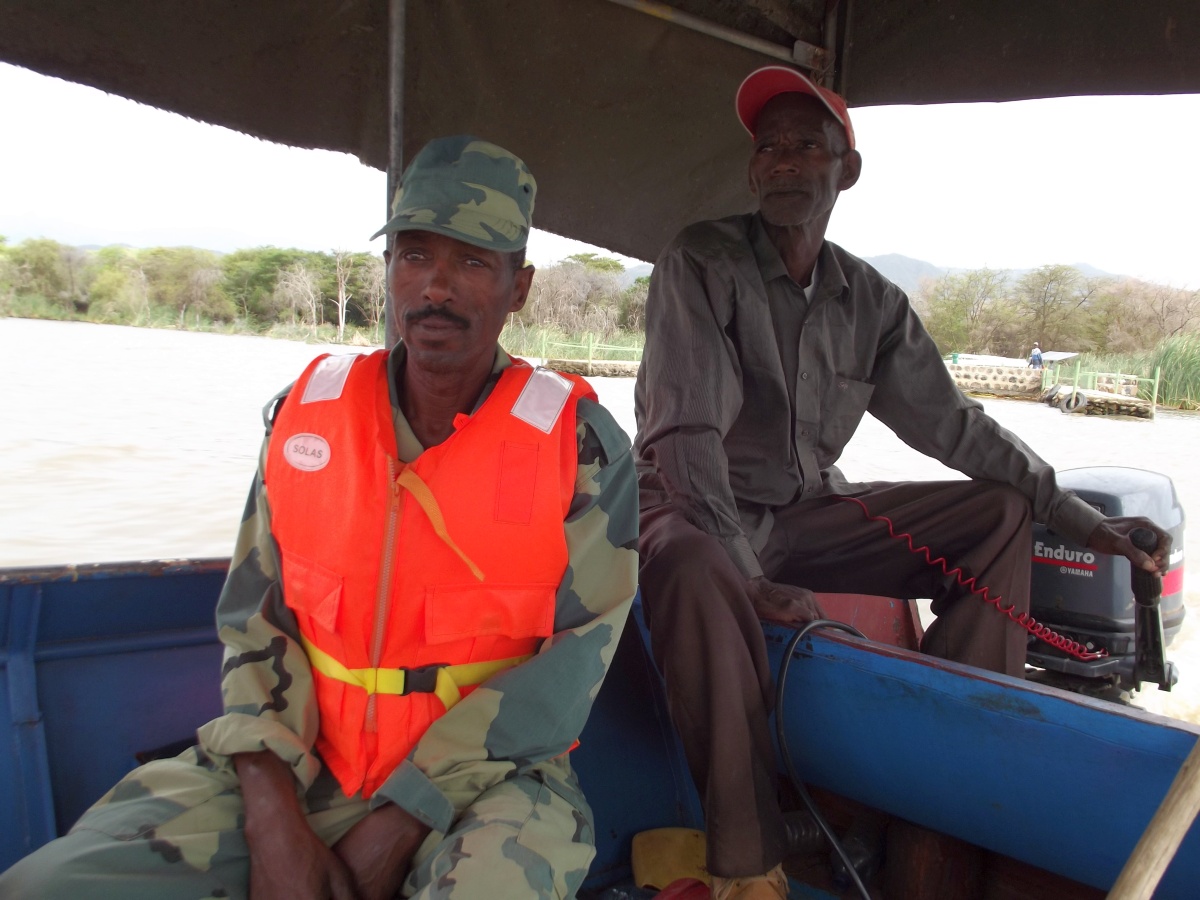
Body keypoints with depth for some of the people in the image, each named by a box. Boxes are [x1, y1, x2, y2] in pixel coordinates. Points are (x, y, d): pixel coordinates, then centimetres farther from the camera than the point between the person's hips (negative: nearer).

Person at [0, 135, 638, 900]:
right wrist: (273, 816, -10)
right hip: (295, 766, 3)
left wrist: (398, 826, -14)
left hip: (486, 775, -2)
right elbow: (255, 617, 3)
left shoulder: (582, 444, -8)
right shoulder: (307, 411, 3)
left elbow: (571, 662, -10)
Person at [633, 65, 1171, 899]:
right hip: (702, 515, -5)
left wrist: (1081, 518, 3)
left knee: (1001, 513, -1)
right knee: (691, 574, -40)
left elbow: (951, 423, 8)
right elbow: (686, 433, -22)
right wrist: (748, 578, -33)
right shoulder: (702, 263, -12)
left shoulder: (871, 300, 4)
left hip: (810, 511, 6)